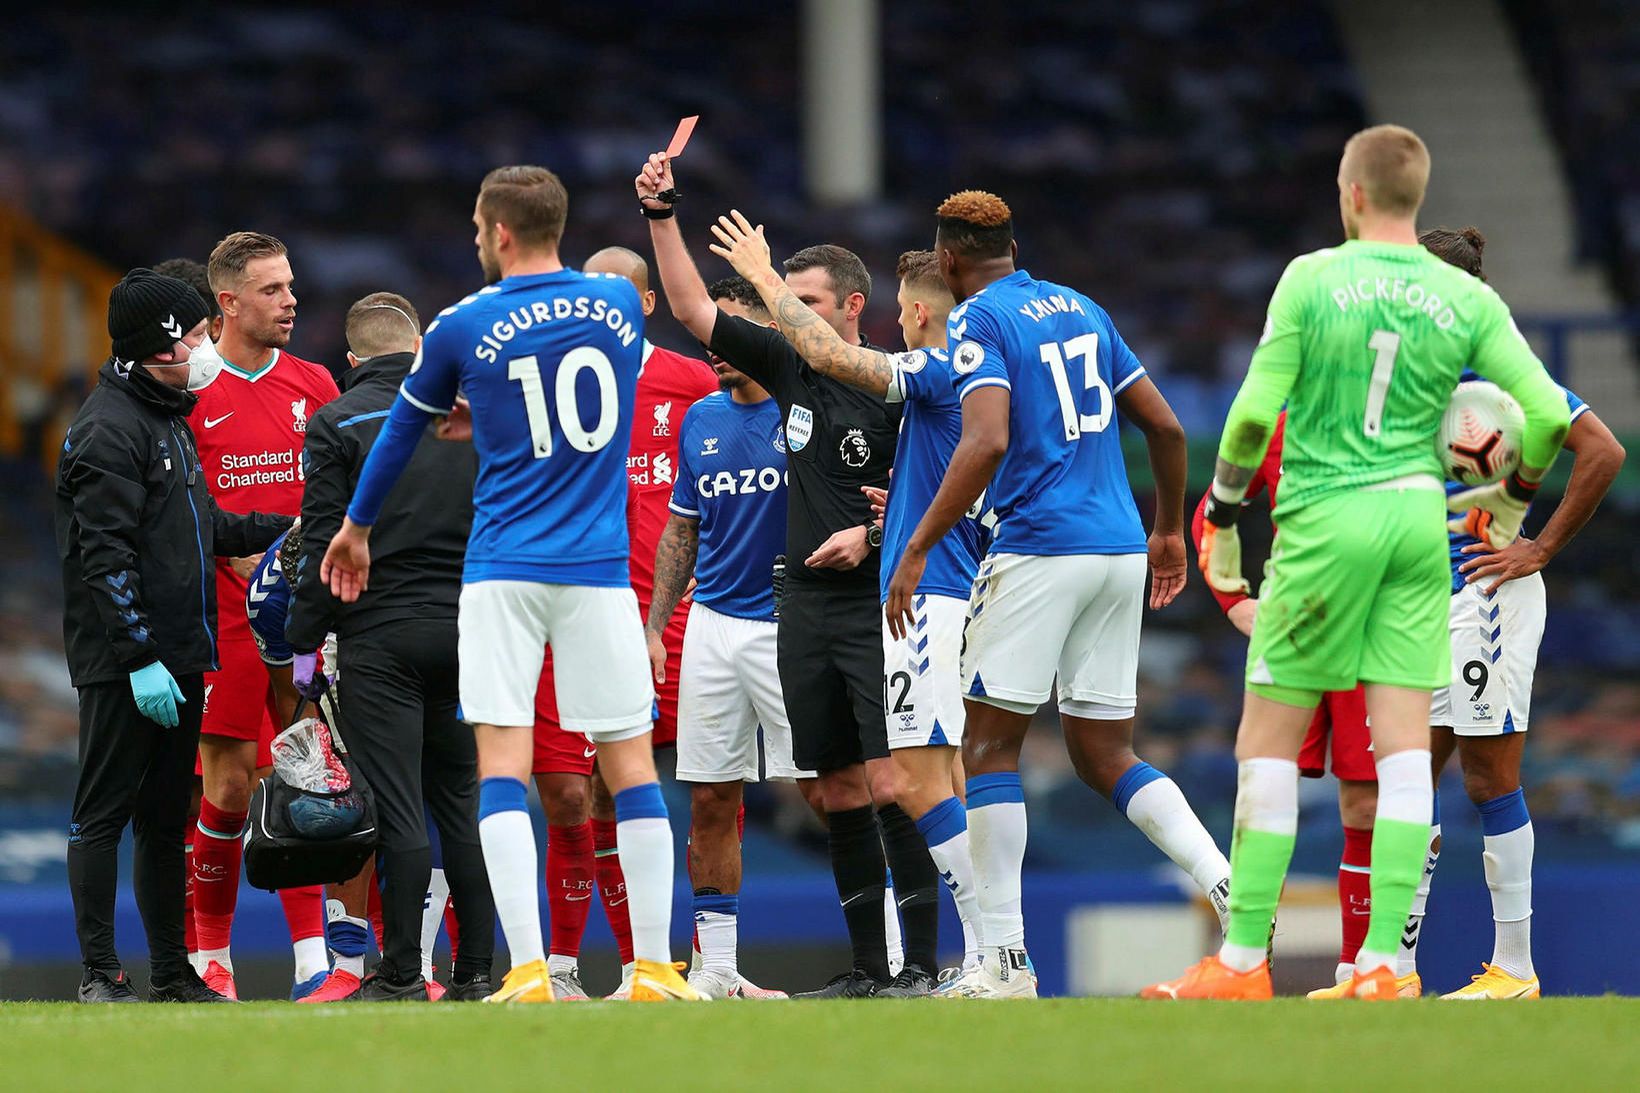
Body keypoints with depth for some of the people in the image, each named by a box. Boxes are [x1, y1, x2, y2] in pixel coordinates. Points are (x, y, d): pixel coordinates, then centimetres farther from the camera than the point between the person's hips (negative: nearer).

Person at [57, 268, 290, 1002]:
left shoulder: (170, 418, 18)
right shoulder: (108, 429, -13)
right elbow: (105, 556, -19)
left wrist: (281, 530, 19)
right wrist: (141, 658, -23)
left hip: (178, 658, 9)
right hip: (121, 663, -9)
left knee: (166, 818, 12)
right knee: (102, 814, -4)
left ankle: (171, 971, 17)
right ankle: (99, 973, -2)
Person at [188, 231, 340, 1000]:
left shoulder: (314, 385, 11)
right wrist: (237, 551, -15)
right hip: (225, 612, -3)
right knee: (228, 784, -2)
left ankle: (313, 961, -1)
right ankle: (210, 958, 8)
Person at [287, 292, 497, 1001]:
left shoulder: (337, 424, -2)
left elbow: (325, 544, -7)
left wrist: (305, 642, -2)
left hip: (379, 638, -3)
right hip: (465, 630, 3)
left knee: (398, 809, -4)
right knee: (462, 800, 10)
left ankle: (402, 975, -4)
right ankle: (477, 970, 8)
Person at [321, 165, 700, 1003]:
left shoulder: (464, 327, -2)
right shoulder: (620, 303, 5)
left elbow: (404, 427, 14)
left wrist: (356, 526, 30)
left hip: (504, 569, -2)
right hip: (600, 570, 2)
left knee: (502, 768, -3)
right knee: (630, 764, 5)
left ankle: (529, 971, -14)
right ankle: (655, 967, 2)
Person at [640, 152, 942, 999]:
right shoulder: (787, 368, 10)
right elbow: (692, 308, 12)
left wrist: (872, 533, -17)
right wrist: (661, 214, 5)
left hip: (876, 603, -6)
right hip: (805, 604, 6)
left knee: (892, 783, -12)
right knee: (840, 791, 7)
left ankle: (923, 961, -12)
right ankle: (867, 966, 10)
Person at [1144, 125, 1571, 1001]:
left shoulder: (1311, 279, -5)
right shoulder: (1467, 300, 3)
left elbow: (1255, 412, -9)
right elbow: (1548, 411, 0)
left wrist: (1224, 511, 6)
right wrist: (1514, 495, 19)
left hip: (1327, 517, -3)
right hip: (1419, 517, 3)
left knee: (1268, 745, 4)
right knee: (1404, 746, 3)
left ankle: (1243, 961, 4)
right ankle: (1380, 964, -2)